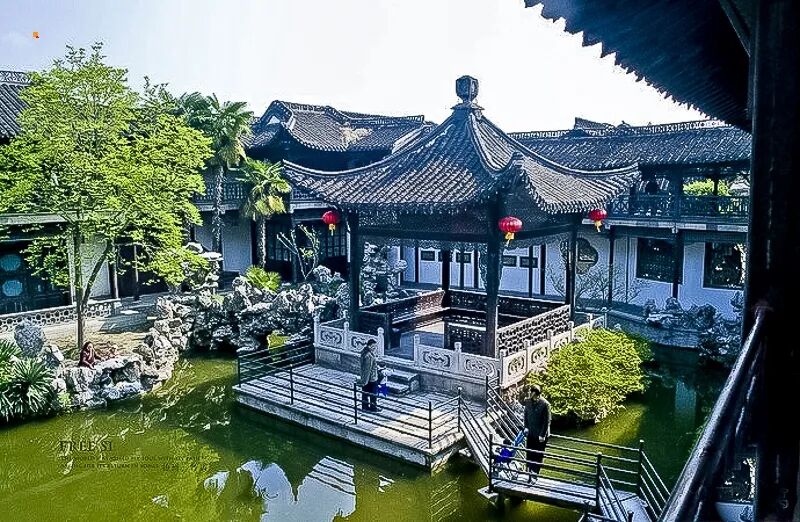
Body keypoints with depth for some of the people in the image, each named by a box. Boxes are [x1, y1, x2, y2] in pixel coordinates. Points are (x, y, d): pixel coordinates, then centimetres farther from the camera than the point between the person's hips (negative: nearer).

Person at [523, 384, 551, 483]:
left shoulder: (545, 404, -16)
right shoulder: (528, 401, -1)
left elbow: (547, 421, -13)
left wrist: (542, 435, -13)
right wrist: (526, 428, 4)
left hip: (541, 435, -4)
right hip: (531, 434, 5)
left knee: (538, 456, 4)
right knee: (530, 455, 8)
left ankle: (534, 476, 14)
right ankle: (530, 475, 18)